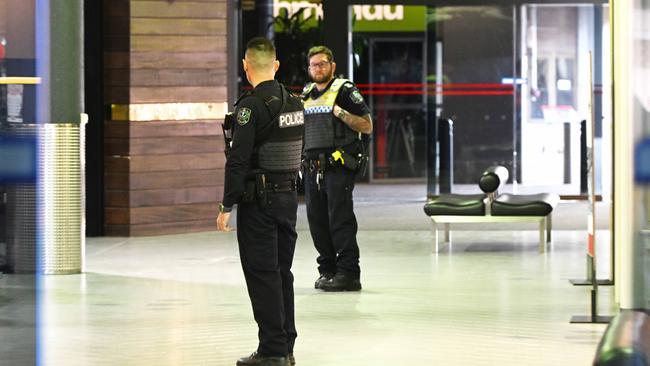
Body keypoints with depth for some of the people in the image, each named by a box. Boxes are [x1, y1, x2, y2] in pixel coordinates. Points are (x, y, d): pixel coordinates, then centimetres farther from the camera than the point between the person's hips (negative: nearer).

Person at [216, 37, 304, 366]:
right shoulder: (295, 104, 8)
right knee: (282, 274, 13)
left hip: (258, 200, -7)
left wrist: (226, 206, -15)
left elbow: (238, 160, -19)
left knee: (262, 275, -3)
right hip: (289, 196, 7)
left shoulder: (251, 106, -16)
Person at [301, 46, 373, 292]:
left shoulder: (345, 91, -4)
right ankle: (327, 270, 15)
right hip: (312, 167, 7)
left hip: (338, 167, -7)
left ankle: (348, 273, -8)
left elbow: (367, 126, -8)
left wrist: (342, 113, -19)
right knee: (317, 220, 7)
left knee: (340, 219, -10)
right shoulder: (306, 94, 17)